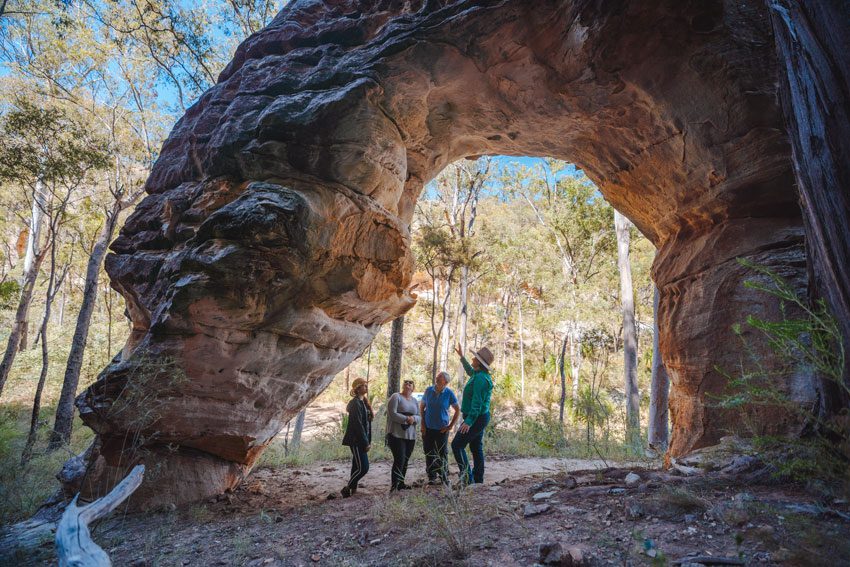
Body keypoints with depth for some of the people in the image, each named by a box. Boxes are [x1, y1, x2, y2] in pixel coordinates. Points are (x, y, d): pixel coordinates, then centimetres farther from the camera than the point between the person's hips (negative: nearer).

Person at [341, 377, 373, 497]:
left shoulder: (364, 402, 13)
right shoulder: (355, 403, -15)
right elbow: (358, 425, -19)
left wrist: (369, 440, 12)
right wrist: (366, 442, -18)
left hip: (362, 440, 9)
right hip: (356, 441, -9)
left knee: (357, 467, 12)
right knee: (363, 467, -8)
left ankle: (353, 489, 20)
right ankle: (346, 489, 5)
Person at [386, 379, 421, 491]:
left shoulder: (414, 400, 15)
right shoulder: (396, 397, -4)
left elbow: (419, 417, 11)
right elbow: (392, 414, -14)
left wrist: (413, 419, -11)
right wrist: (406, 419, -20)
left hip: (411, 436, 6)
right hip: (396, 435, -6)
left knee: (405, 461, 10)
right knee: (399, 460, -12)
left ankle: (401, 484, 22)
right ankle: (394, 487, -7)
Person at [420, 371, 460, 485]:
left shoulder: (449, 393, -8)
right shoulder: (429, 390, -2)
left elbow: (457, 410, 1)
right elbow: (421, 407, 9)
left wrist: (451, 426, -3)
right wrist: (422, 424, 3)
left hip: (442, 429, -2)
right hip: (428, 428, 2)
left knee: (442, 454, 2)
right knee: (429, 454, 6)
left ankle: (444, 477, 16)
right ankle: (432, 477, 18)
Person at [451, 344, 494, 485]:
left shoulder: (480, 378, -22)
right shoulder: (479, 375, 10)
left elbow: (477, 402, -27)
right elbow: (470, 371, 36)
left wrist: (469, 421, -29)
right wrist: (462, 357, 42)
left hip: (476, 418, -10)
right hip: (481, 417, 10)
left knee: (457, 445, -6)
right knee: (476, 448, 14)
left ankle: (467, 476, -8)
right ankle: (478, 480, 19)